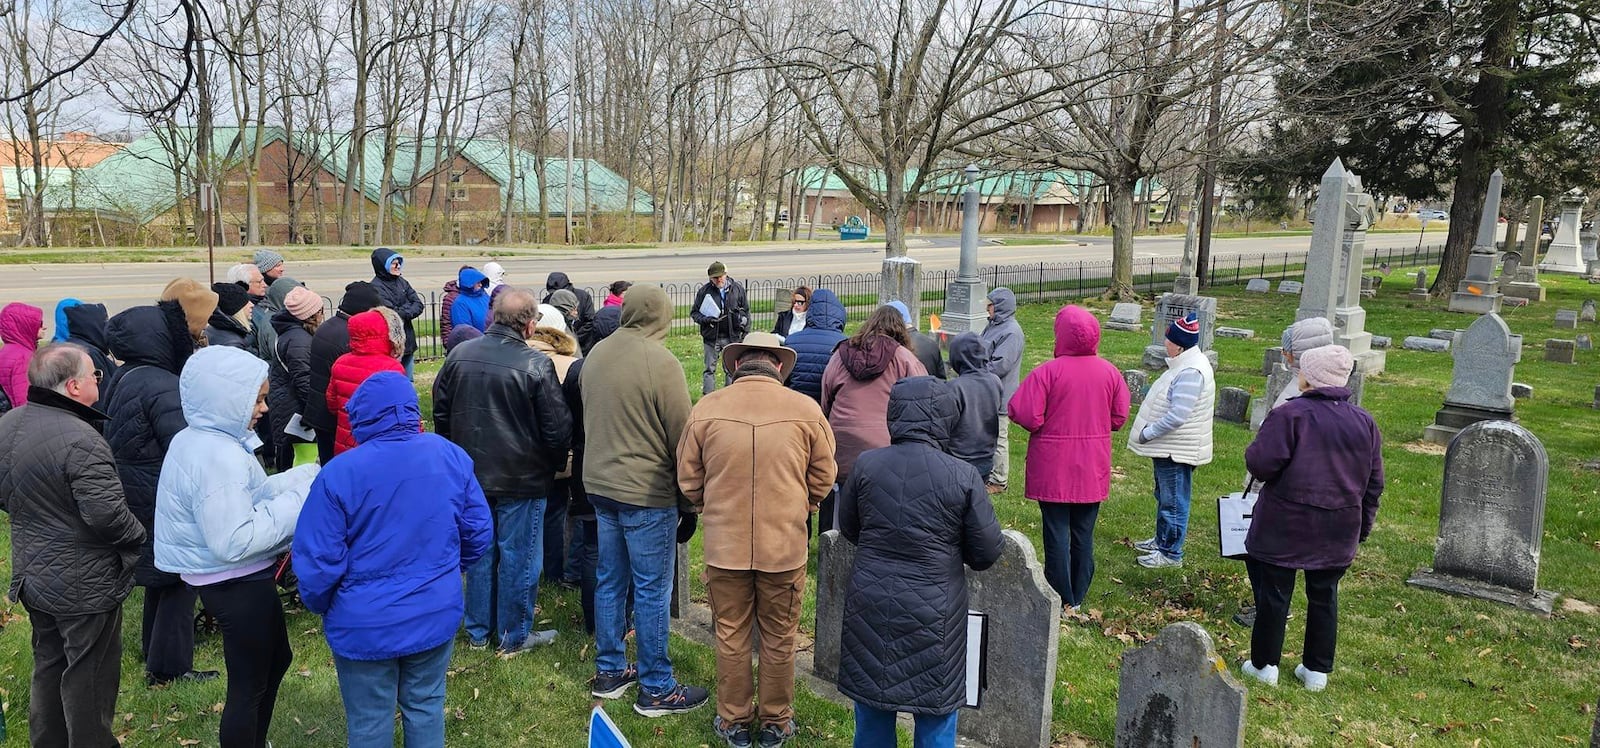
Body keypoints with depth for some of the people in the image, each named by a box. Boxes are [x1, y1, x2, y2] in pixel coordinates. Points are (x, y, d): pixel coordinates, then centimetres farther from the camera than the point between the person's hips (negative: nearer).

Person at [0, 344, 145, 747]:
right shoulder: (80, 441, -28)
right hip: (85, 585, -8)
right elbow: (107, 513, -29)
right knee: (89, 675, 7)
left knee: (48, 664, 23)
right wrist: (137, 537, -11)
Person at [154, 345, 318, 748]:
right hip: (238, 584, -11)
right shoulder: (219, 457, -27)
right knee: (249, 684, 6)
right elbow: (234, 541, -31)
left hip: (237, 579, 11)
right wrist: (295, 501, -24)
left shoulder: (195, 440, 5)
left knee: (276, 659, 27)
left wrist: (300, 479, 2)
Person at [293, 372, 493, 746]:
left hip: (364, 625, -3)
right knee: (426, 708, 21)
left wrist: (320, 606, 6)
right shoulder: (450, 456, -7)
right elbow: (479, 533, 1)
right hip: (436, 614, 3)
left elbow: (318, 560, -15)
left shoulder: (339, 473, -18)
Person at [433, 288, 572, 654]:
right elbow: (558, 428, -16)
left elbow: (441, 412, 8)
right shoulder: (536, 365, -20)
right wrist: (556, 465, 4)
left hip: (472, 475, 5)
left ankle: (478, 631, 31)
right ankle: (514, 635, 21)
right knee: (518, 556, 9)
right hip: (522, 479, -5)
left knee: (479, 552, 18)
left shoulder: (460, 354, -3)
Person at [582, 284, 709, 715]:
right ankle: (656, 690, 13)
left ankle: (609, 671, 30)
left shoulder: (596, 355, 4)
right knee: (652, 590, 3)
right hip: (647, 492, -7)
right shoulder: (660, 361, -17)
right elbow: (681, 437, -13)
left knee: (610, 580, 17)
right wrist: (689, 502, -4)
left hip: (600, 485, 7)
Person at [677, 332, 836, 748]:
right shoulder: (805, 409, -10)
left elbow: (688, 479, 2)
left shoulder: (706, 409, -8)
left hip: (724, 543, 1)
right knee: (779, 639, 15)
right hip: (786, 544, 0)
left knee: (730, 636, 16)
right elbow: (823, 477, 2)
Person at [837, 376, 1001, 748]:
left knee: (872, 709, 18)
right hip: (932, 614, -2)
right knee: (935, 717, 13)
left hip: (871, 604, 3)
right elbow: (987, 553, -5)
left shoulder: (865, 465, -8)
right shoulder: (963, 477, -14)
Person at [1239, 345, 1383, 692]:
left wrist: (1253, 452, 2)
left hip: (1285, 527, -5)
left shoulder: (1290, 415, -15)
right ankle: (1318, 670, 23)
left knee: (1274, 593, 6)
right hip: (1339, 532, 5)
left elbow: (1261, 464, -21)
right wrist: (1362, 527, 18)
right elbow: (1374, 482, 10)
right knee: (1324, 596, 16)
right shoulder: (1365, 422, 5)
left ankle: (1264, 664, 16)